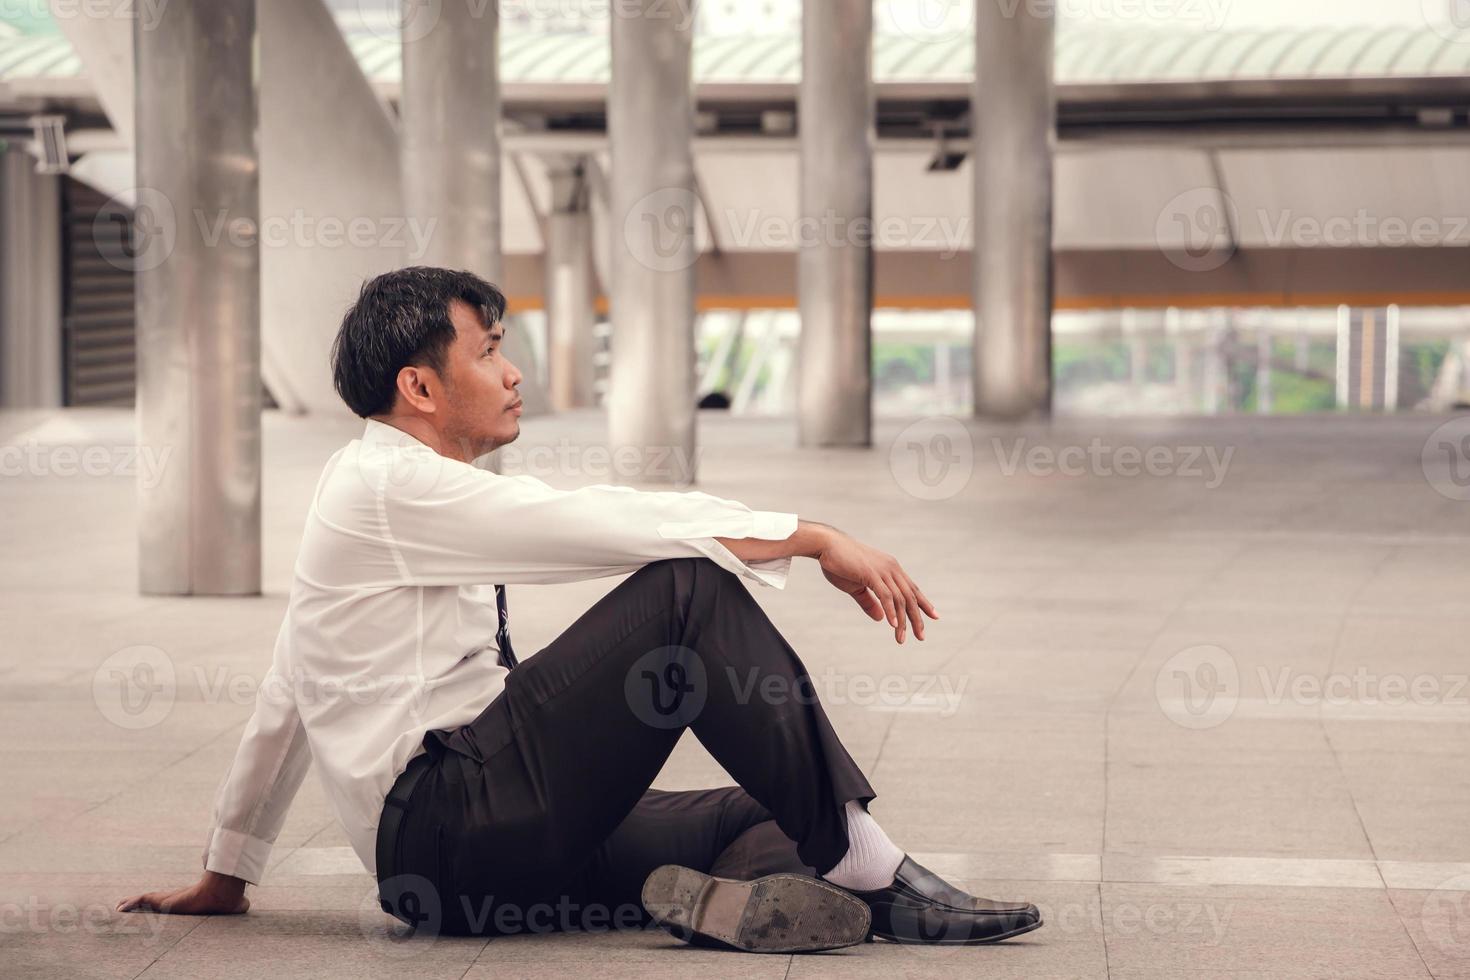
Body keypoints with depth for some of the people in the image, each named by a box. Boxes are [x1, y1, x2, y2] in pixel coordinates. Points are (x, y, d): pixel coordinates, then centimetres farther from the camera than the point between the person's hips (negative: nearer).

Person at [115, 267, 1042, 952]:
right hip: (448, 829, -10)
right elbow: (614, 524, -16)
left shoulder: (370, 492, 22)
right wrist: (815, 537, -12)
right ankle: (865, 872, -21)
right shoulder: (392, 486, -9)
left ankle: (709, 889, -31)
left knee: (781, 818, 3)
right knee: (687, 587, -19)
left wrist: (226, 877, 36)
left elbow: (285, 701, 29)